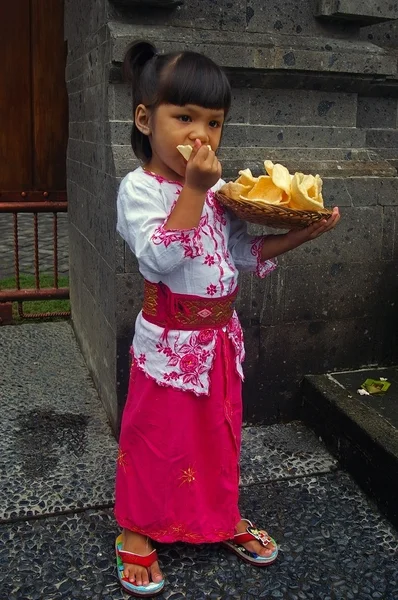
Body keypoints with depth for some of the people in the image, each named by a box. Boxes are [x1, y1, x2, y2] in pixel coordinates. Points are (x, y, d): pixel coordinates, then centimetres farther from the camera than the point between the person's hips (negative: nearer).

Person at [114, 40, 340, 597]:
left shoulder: (218, 186, 5)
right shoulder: (140, 188, -14)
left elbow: (246, 253, 6)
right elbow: (159, 259, -27)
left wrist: (302, 233, -5)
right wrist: (193, 190, -29)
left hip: (221, 334, 6)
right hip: (170, 339, -6)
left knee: (219, 431, 20)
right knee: (154, 436, 9)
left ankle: (223, 517, 42)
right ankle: (137, 531, 32)